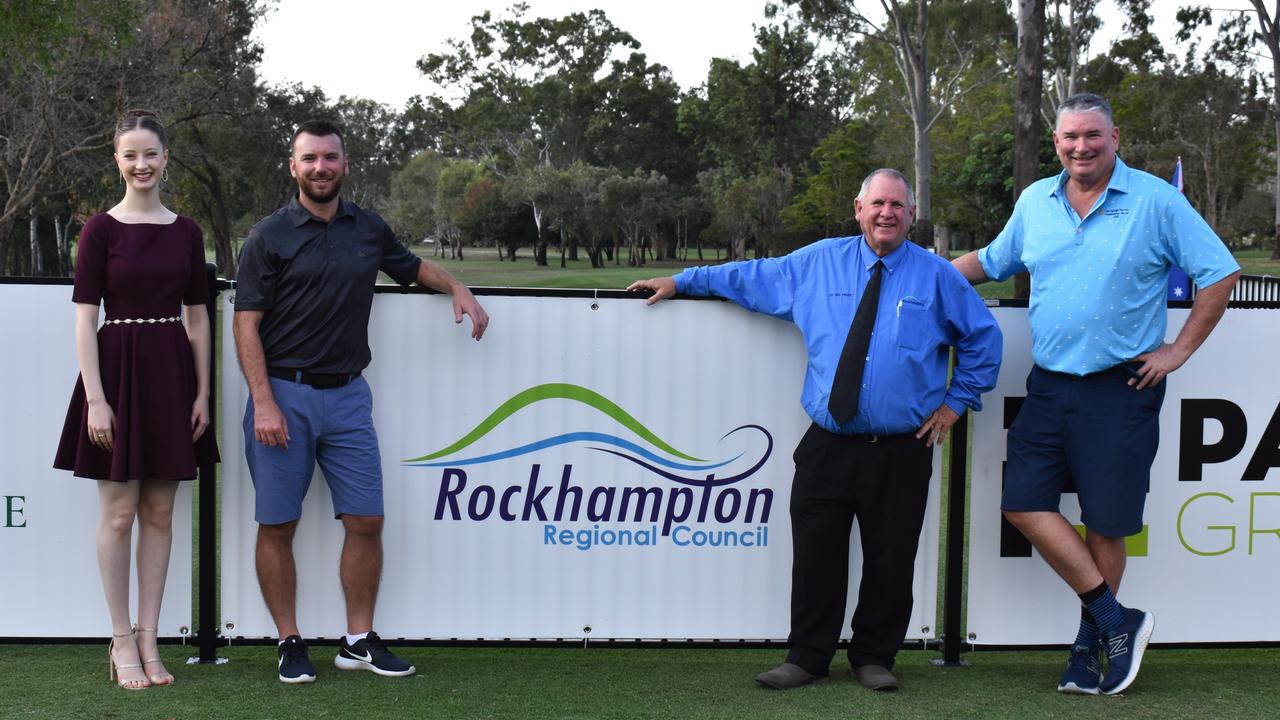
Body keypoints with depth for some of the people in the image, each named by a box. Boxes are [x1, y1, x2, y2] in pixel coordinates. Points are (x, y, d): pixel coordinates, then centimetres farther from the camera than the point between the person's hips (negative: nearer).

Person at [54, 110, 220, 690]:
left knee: (159, 513, 7)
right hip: (118, 369, -3)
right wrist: (95, 398, -13)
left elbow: (197, 316, 10)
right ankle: (121, 640, 12)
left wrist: (202, 392, 4)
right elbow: (85, 317, -6)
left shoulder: (185, 231, 7)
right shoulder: (101, 229, -3)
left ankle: (148, 638, 15)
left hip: (172, 372, 4)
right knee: (119, 512, 1)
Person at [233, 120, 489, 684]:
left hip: (347, 394, 4)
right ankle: (290, 643, 14)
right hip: (284, 392, -3)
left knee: (366, 521, 2)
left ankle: (359, 641, 15)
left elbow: (414, 267, 29)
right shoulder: (269, 236, -2)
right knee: (277, 526, 1)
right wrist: (263, 402, -15)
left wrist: (458, 289, 10)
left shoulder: (368, 229, 10)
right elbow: (246, 324, -6)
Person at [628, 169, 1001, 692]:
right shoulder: (818, 263, 8)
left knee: (890, 562, 5)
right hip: (828, 446, 1)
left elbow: (983, 338, 12)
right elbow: (752, 276, 16)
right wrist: (680, 282, 17)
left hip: (902, 451, -1)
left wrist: (957, 400, 6)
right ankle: (807, 658, 16)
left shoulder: (937, 276, 4)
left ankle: (874, 658, 23)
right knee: (815, 556, 2)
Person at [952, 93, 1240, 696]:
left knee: (1105, 523, 2)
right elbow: (991, 262, 22)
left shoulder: (1155, 200, -5)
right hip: (1048, 384, 5)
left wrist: (1179, 350, -5)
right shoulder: (1035, 201, 8)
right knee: (1024, 502, -3)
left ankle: (1090, 642, 19)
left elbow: (1220, 274, -2)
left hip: (1121, 387, -4)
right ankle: (1117, 621, 7)